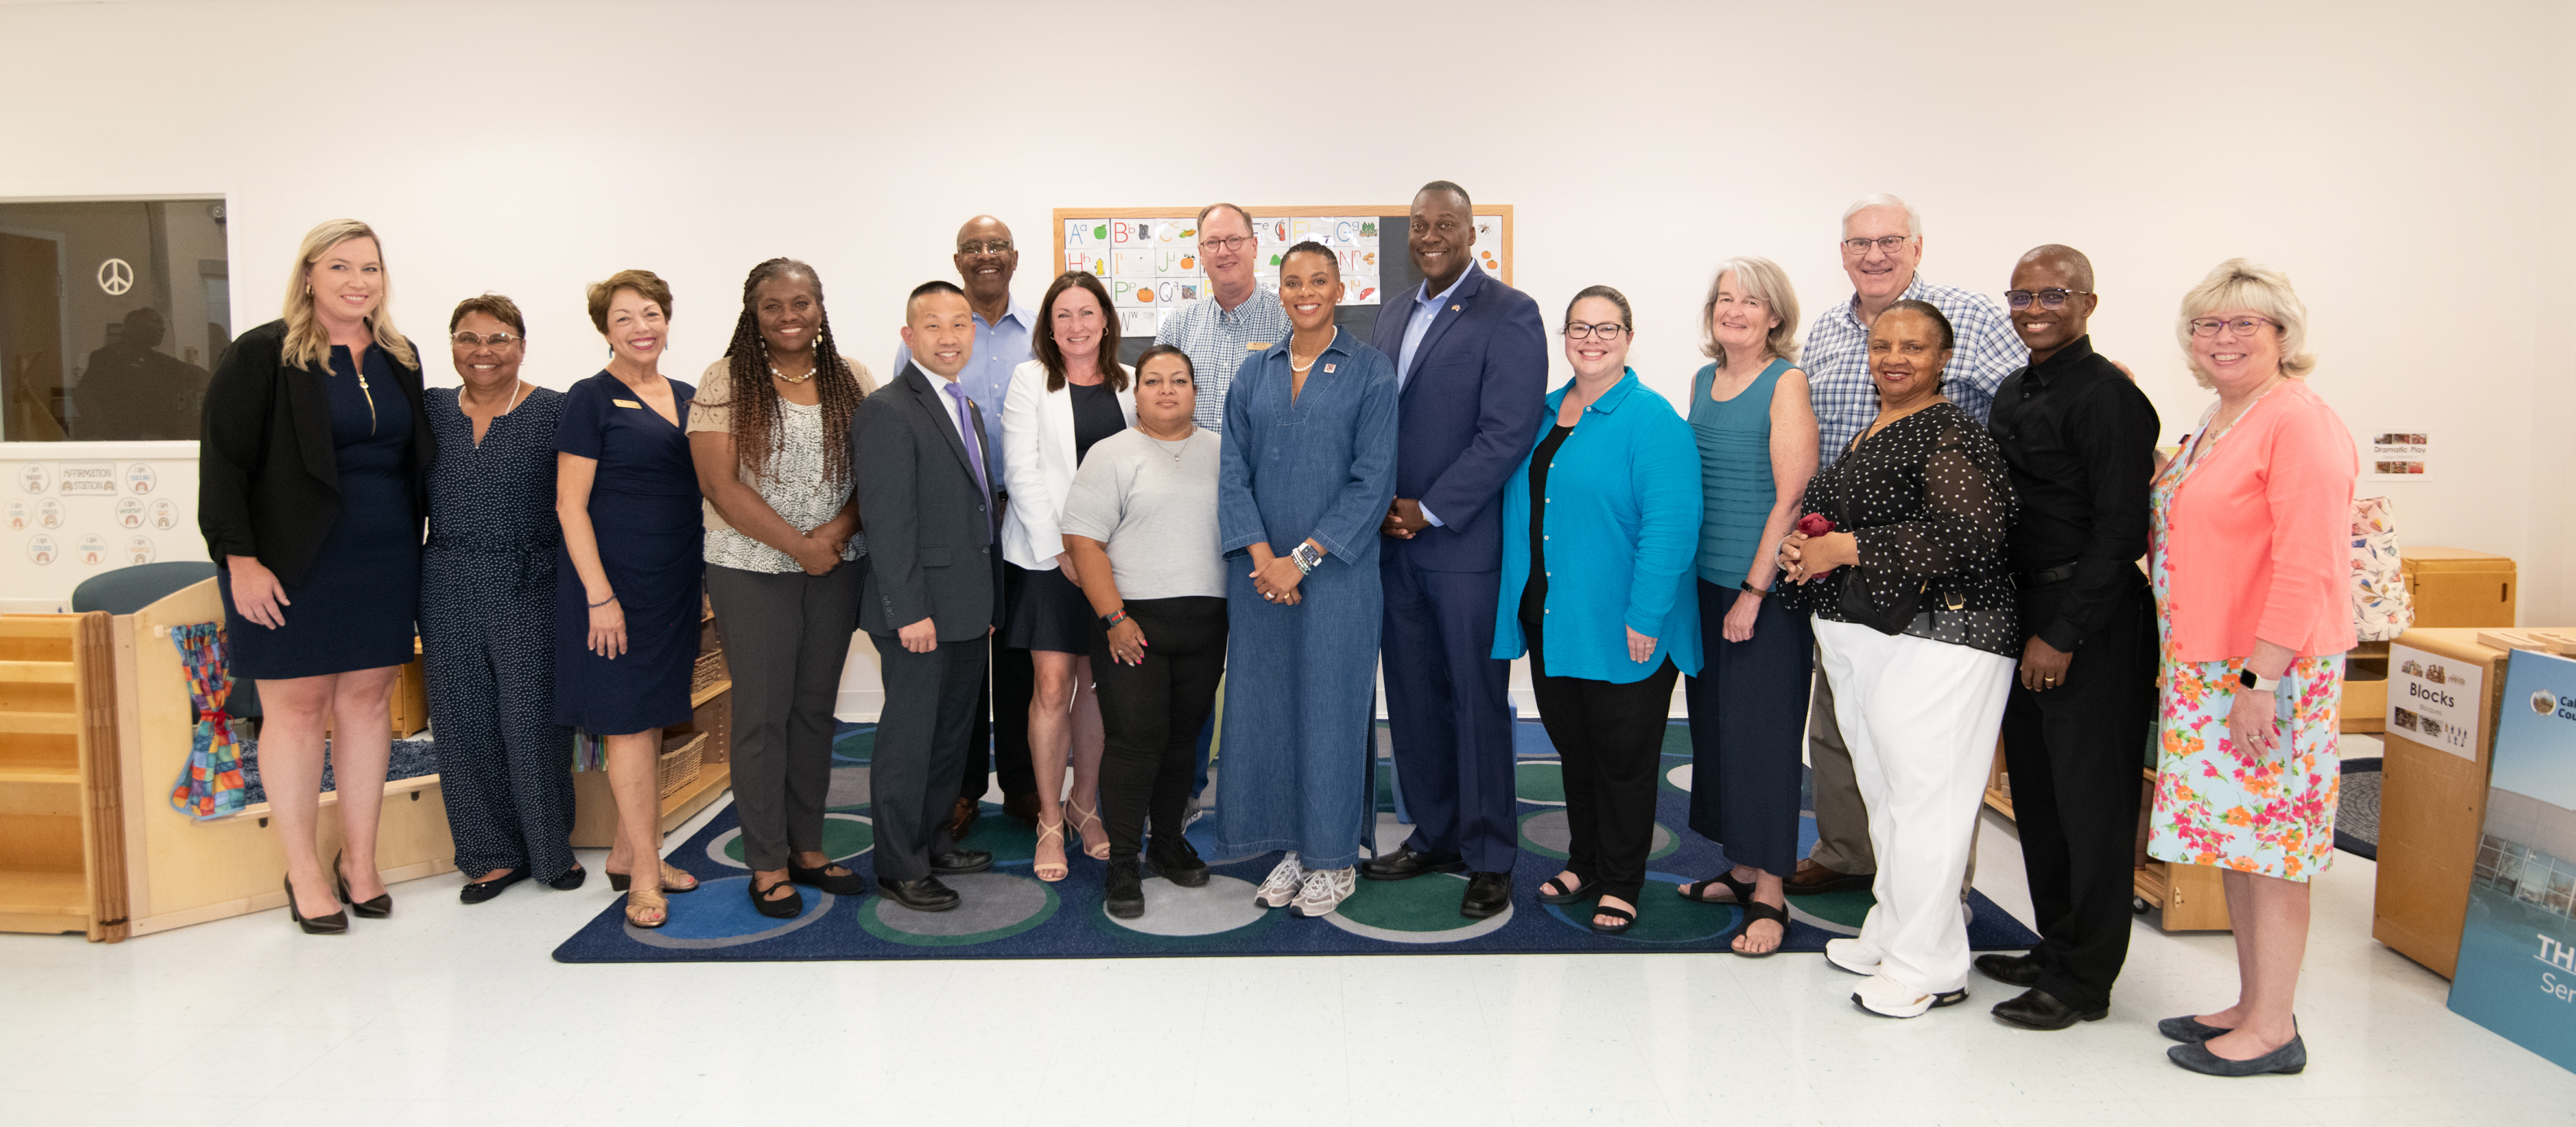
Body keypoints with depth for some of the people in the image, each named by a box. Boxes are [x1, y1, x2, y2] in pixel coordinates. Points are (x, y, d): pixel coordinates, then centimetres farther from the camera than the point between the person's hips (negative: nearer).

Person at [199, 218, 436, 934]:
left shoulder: (399, 360, 10)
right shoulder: (262, 357, -6)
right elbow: (223, 464, -9)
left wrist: (422, 542, 13)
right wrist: (240, 559, -15)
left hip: (383, 564, 5)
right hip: (293, 566, -5)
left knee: (366, 701, 8)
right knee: (297, 707, 1)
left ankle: (359, 860, 19)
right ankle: (304, 872, 12)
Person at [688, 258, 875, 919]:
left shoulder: (853, 381, 6)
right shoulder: (726, 382, -4)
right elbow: (720, 484, -10)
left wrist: (840, 528, -15)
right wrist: (798, 545, -14)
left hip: (837, 566, 3)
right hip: (752, 571, -3)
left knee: (816, 708, 11)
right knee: (762, 714, 2)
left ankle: (807, 847, 23)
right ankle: (768, 864, 14)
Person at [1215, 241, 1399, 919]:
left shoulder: (1371, 372, -2)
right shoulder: (1253, 375, 9)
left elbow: (1372, 480, -8)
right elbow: (1233, 471, 5)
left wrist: (1303, 559, -13)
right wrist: (1261, 555, -10)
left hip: (1336, 570, -4)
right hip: (1260, 569, 4)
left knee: (1331, 707, 2)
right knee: (1268, 705, 7)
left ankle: (1334, 859, 16)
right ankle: (1294, 847, 22)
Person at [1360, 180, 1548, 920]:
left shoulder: (1508, 315, -5)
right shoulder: (1393, 321, 17)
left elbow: (1508, 432, -14)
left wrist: (1429, 511, -14)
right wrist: (1381, 507, 1)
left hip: (1466, 545, -6)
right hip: (1396, 544, 7)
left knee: (1477, 703, 1)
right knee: (1412, 699, 12)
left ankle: (1489, 859, 12)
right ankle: (1433, 836, 26)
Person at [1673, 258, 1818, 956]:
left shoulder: (1786, 382, -8)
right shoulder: (1703, 380, 12)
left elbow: (1792, 496, -12)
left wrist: (1754, 590, -15)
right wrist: (1688, 573, 13)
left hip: (1768, 584, -7)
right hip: (1707, 580, 7)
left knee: (1763, 731, -2)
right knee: (1715, 724, 11)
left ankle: (1769, 895, 7)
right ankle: (1740, 870, 25)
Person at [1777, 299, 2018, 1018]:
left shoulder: (1949, 433, -11)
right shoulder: (1869, 435, 17)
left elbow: (1971, 532, -25)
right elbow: (1835, 518, 29)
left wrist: (1850, 549, -20)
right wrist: (1802, 548, 6)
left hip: (1933, 641, -9)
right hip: (1857, 638, 9)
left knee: (1923, 796, -4)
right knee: (1883, 793, 17)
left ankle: (1928, 967, 7)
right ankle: (1892, 935, 30)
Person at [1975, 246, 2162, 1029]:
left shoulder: (2108, 396, -12)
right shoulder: (2012, 394, 14)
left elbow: (2119, 531, -17)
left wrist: (2063, 634, -19)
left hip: (2091, 622, -9)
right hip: (2024, 612, 9)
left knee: (2090, 801, 0)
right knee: (2036, 792, 16)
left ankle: (2083, 980, 10)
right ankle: (2057, 947, 30)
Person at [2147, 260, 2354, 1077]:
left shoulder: (2299, 423, -14)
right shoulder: (2217, 421, 15)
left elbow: (2305, 566, -20)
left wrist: (2259, 679, -22)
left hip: (2270, 667, -9)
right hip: (2210, 665, 9)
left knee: (2269, 843, -1)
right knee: (2233, 836, 14)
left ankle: (2273, 1030, 10)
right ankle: (2251, 1006, 25)